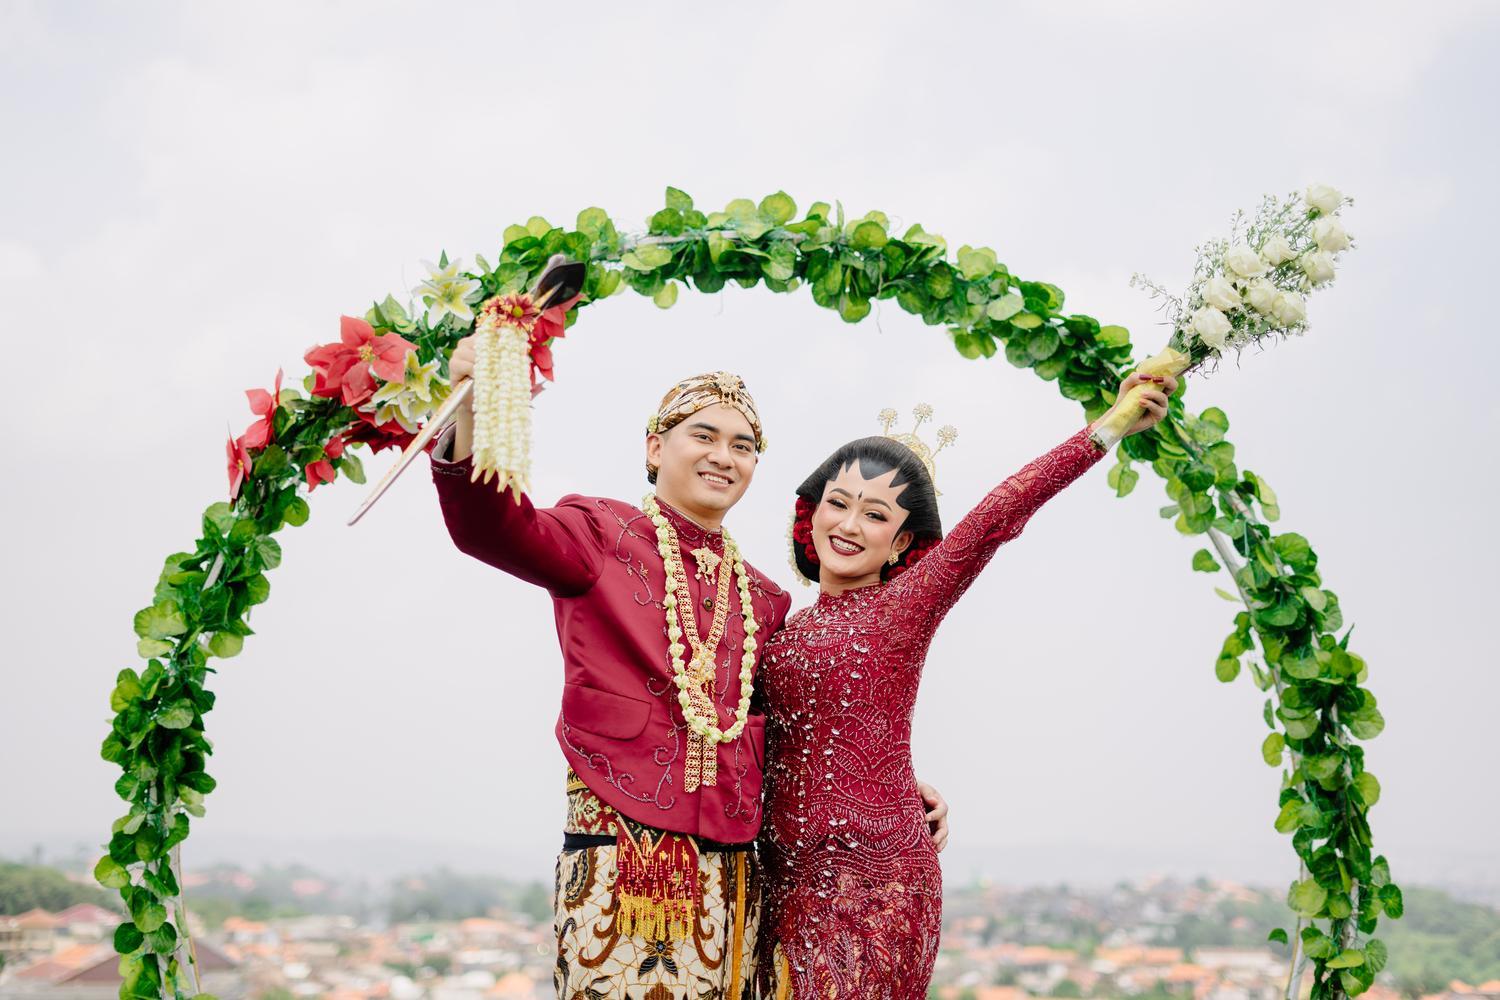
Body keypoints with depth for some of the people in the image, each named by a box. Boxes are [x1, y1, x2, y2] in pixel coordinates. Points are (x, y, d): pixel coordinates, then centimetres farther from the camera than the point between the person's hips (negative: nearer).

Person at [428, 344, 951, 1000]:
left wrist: (905, 789, 16)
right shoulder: (603, 534, 3)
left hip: (733, 873, 5)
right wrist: (476, 410, -35)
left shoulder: (764, 600, 19)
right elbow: (492, 528, -17)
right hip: (622, 863, -5)